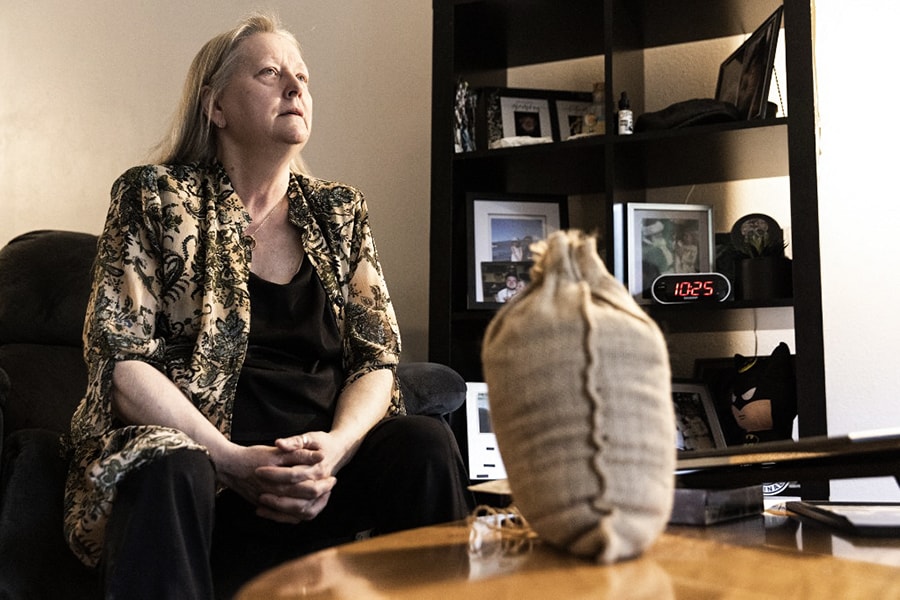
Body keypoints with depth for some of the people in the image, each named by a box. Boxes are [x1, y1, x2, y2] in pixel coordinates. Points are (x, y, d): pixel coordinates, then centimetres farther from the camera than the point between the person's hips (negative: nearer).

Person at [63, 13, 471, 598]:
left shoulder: (339, 211, 13)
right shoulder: (154, 198, 3)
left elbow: (377, 359, 7)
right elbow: (122, 361, -6)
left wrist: (336, 446, -14)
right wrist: (233, 460, -19)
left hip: (325, 461, 4)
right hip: (190, 450, -3)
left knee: (425, 441, -25)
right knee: (168, 473, -37)